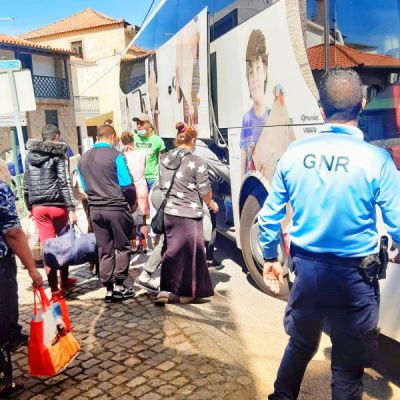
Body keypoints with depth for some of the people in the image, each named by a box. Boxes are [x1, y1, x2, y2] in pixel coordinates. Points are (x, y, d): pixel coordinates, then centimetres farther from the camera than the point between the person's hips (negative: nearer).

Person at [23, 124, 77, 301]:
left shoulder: (30, 155, 11)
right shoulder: (59, 154, -5)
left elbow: (26, 184, 14)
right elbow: (64, 183, -13)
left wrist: (29, 207, 22)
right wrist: (71, 208, -15)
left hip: (39, 207, 4)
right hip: (58, 205, -4)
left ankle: (54, 289, 6)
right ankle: (64, 281, 27)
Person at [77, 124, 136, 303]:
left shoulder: (83, 159, 10)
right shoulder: (115, 155, -8)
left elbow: (84, 186, 13)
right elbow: (127, 184, -9)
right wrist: (132, 202, 6)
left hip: (95, 210, 5)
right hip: (117, 208, -5)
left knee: (104, 251, 10)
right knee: (122, 247, 8)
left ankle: (108, 289, 14)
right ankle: (119, 286, 8)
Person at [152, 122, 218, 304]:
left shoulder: (164, 159, 5)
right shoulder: (196, 162, -12)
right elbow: (205, 192, -8)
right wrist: (212, 204, 11)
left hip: (169, 212, 6)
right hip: (189, 215, -5)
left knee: (171, 251, 17)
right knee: (188, 253, 8)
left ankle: (166, 289, 20)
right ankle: (185, 293, 18)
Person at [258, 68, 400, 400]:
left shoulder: (294, 153, -4)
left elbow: (270, 215, 2)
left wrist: (270, 257, 17)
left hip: (308, 268, 4)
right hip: (354, 275, -3)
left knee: (300, 344, 26)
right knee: (348, 362, 15)